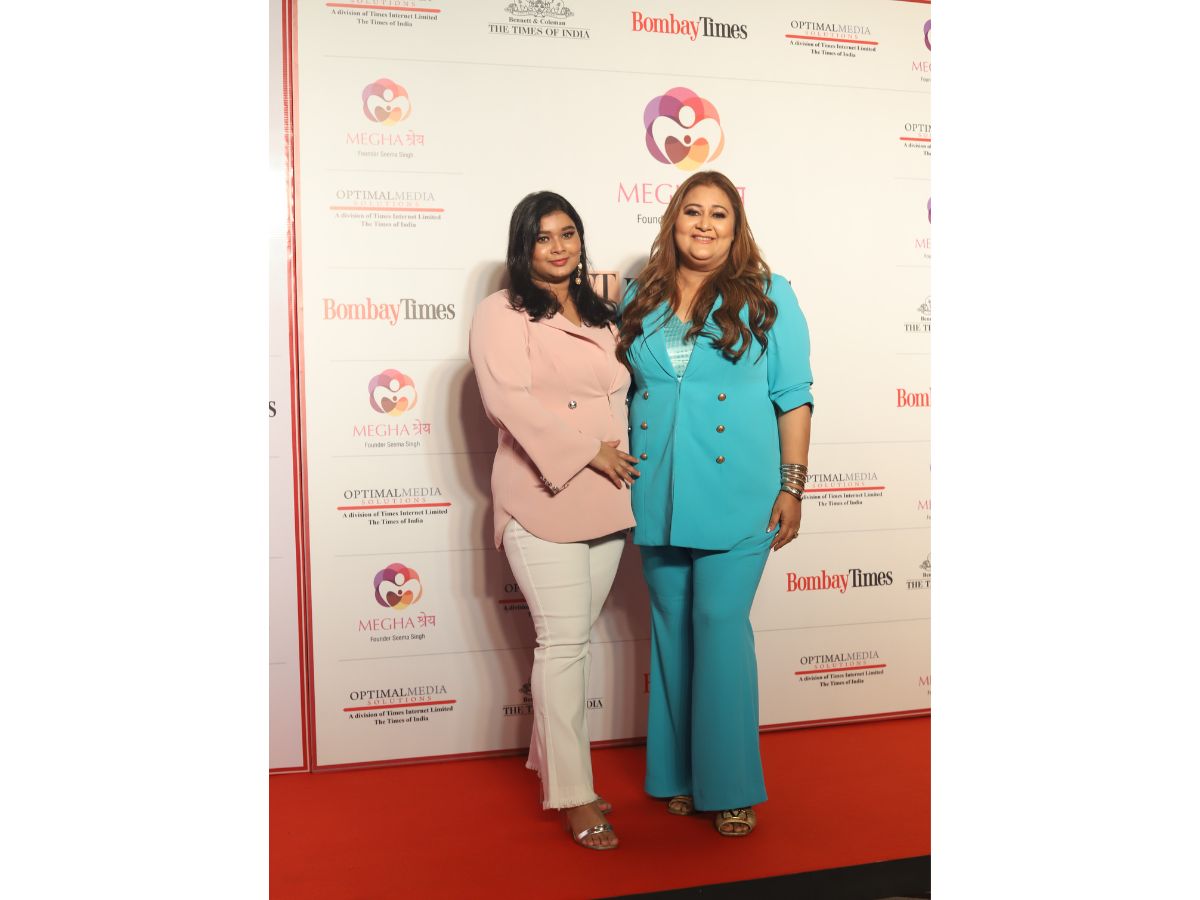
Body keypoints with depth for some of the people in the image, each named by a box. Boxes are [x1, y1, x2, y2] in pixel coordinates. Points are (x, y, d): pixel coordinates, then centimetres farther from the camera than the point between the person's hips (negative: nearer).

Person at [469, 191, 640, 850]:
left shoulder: (600, 315, 20)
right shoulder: (502, 313, -1)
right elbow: (508, 398, -14)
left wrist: (622, 454, 7)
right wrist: (588, 451, -15)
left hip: (606, 499, 6)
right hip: (542, 500, -6)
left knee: (572, 637, 11)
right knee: (564, 640, -6)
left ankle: (549, 763, 25)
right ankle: (574, 795, 3)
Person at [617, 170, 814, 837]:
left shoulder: (768, 297, 0)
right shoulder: (639, 300, 9)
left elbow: (794, 398, -1)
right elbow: (621, 389, 15)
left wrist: (792, 488, -6)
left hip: (737, 494, -3)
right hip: (658, 497, 4)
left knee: (720, 622, -5)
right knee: (671, 625, 11)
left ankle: (730, 785, 11)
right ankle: (679, 773, 26)